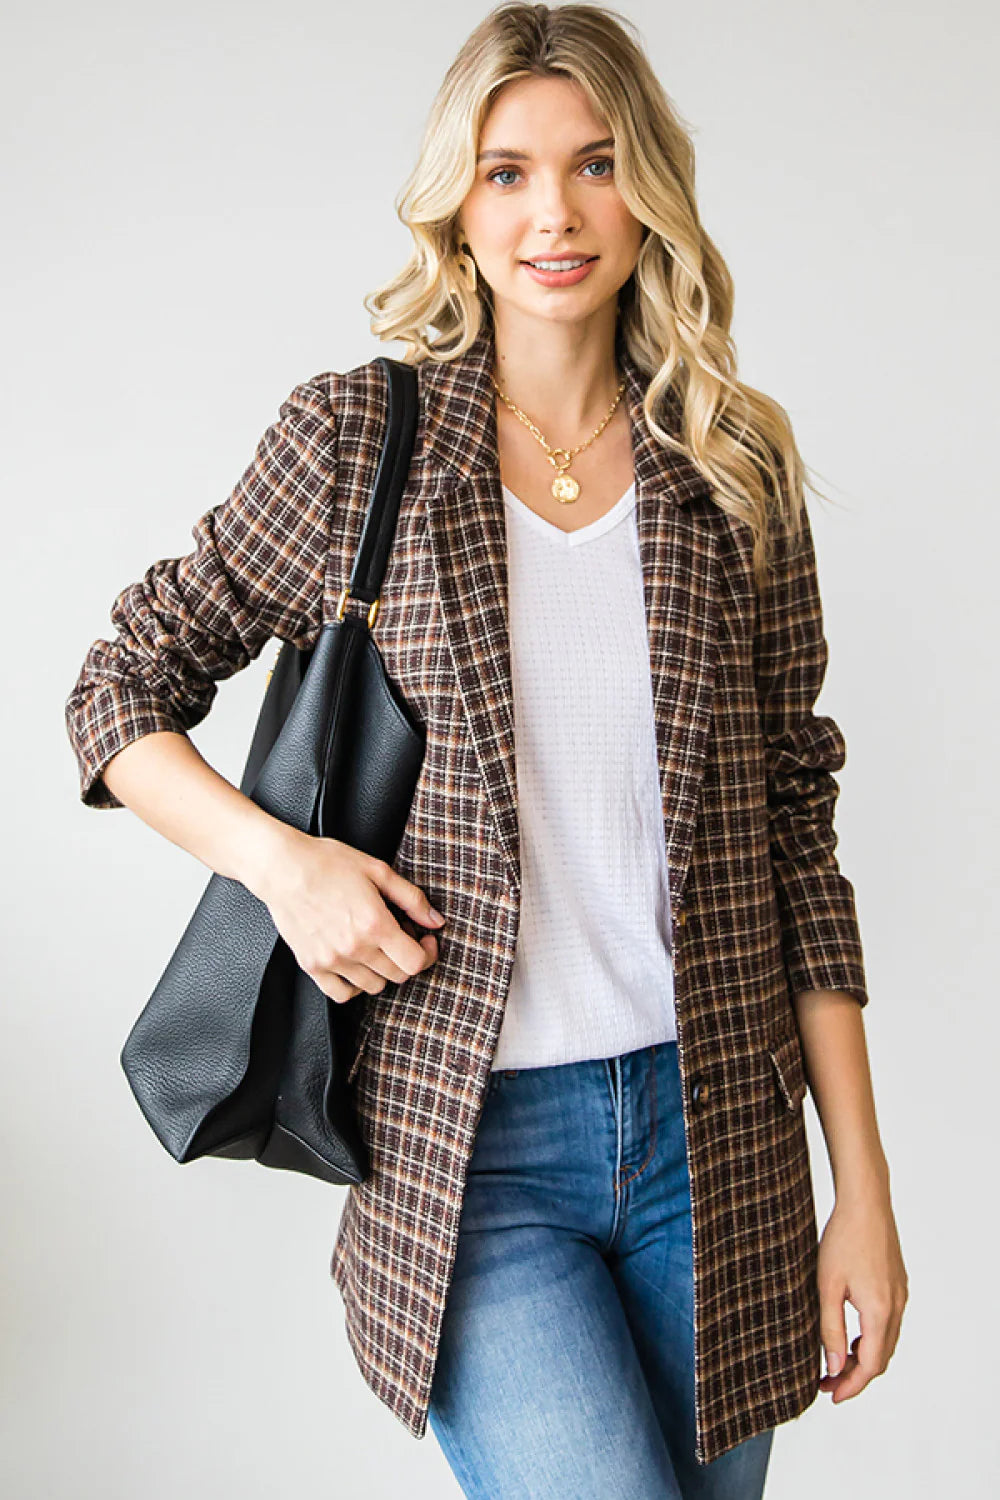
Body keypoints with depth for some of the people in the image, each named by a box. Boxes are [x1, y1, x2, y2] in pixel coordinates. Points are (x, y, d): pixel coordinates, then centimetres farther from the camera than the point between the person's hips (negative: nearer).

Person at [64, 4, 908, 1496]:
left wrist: (865, 1187, 5)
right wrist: (279, 856, -13)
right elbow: (121, 695, 6)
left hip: (716, 1137, 3)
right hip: (470, 1147, -2)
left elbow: (793, 828, 6)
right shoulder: (355, 440, -2)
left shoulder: (736, 473, 4)